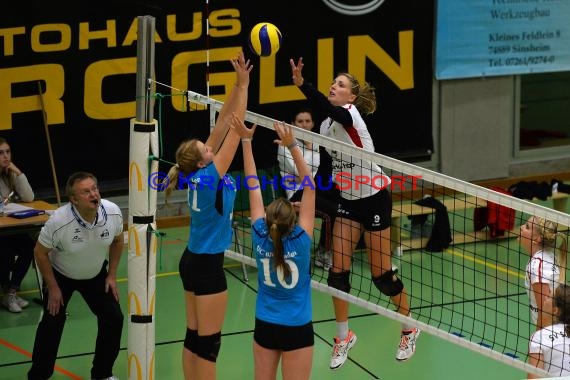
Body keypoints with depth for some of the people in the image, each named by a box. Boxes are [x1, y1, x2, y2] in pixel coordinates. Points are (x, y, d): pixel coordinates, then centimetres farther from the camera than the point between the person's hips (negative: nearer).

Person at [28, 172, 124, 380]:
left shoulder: (113, 212, -23)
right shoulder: (59, 221, -34)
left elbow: (117, 241, -1)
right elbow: (40, 253, -18)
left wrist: (112, 275, -1)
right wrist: (53, 288, -13)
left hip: (96, 274, 3)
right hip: (60, 275, -3)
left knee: (114, 318, -4)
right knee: (52, 323, -10)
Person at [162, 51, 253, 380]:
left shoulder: (197, 172, 0)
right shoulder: (209, 176, -19)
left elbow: (224, 122, 2)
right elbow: (234, 130, -19)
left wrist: (238, 85, -2)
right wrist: (243, 85, -16)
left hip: (193, 261, 9)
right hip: (207, 266, -9)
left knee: (194, 337, 12)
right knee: (208, 342, -1)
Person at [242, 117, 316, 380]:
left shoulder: (260, 238, -11)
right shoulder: (300, 241, -19)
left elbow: (253, 185, -6)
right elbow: (309, 187, -20)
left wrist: (246, 141, -2)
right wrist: (292, 146, -24)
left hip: (264, 326, 4)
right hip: (296, 329, -4)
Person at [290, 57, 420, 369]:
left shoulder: (350, 115, -20)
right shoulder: (327, 126, 2)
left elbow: (328, 109, -41)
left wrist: (300, 83, -56)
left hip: (374, 199, -6)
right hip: (348, 201, 6)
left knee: (381, 273, 1)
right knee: (338, 271, -1)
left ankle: (409, 330, 22)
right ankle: (344, 336, 15)